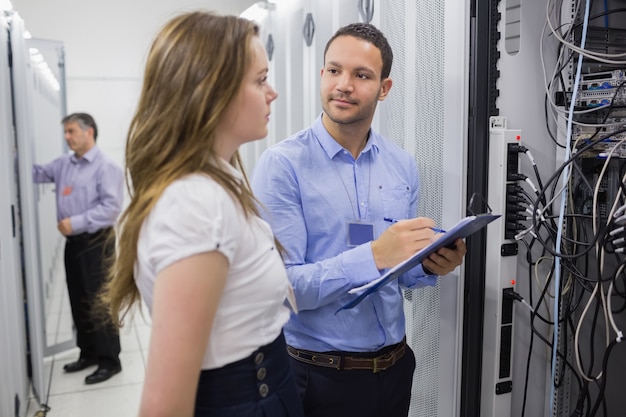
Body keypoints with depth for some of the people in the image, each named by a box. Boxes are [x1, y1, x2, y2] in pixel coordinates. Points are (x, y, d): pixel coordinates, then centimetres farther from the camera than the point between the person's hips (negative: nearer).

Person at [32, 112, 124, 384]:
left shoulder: (105, 167, -12)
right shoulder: (63, 164, 12)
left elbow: (111, 206, -19)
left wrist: (76, 222, -19)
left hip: (96, 243, -8)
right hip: (73, 242, 8)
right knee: (78, 301, 15)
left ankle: (109, 360, 9)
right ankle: (88, 353, 29)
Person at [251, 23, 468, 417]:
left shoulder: (403, 166, 1)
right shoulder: (283, 164, -16)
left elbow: (400, 271, 10)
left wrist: (430, 265, -11)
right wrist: (374, 255, -30)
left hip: (395, 366, 5)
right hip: (319, 378, -5)